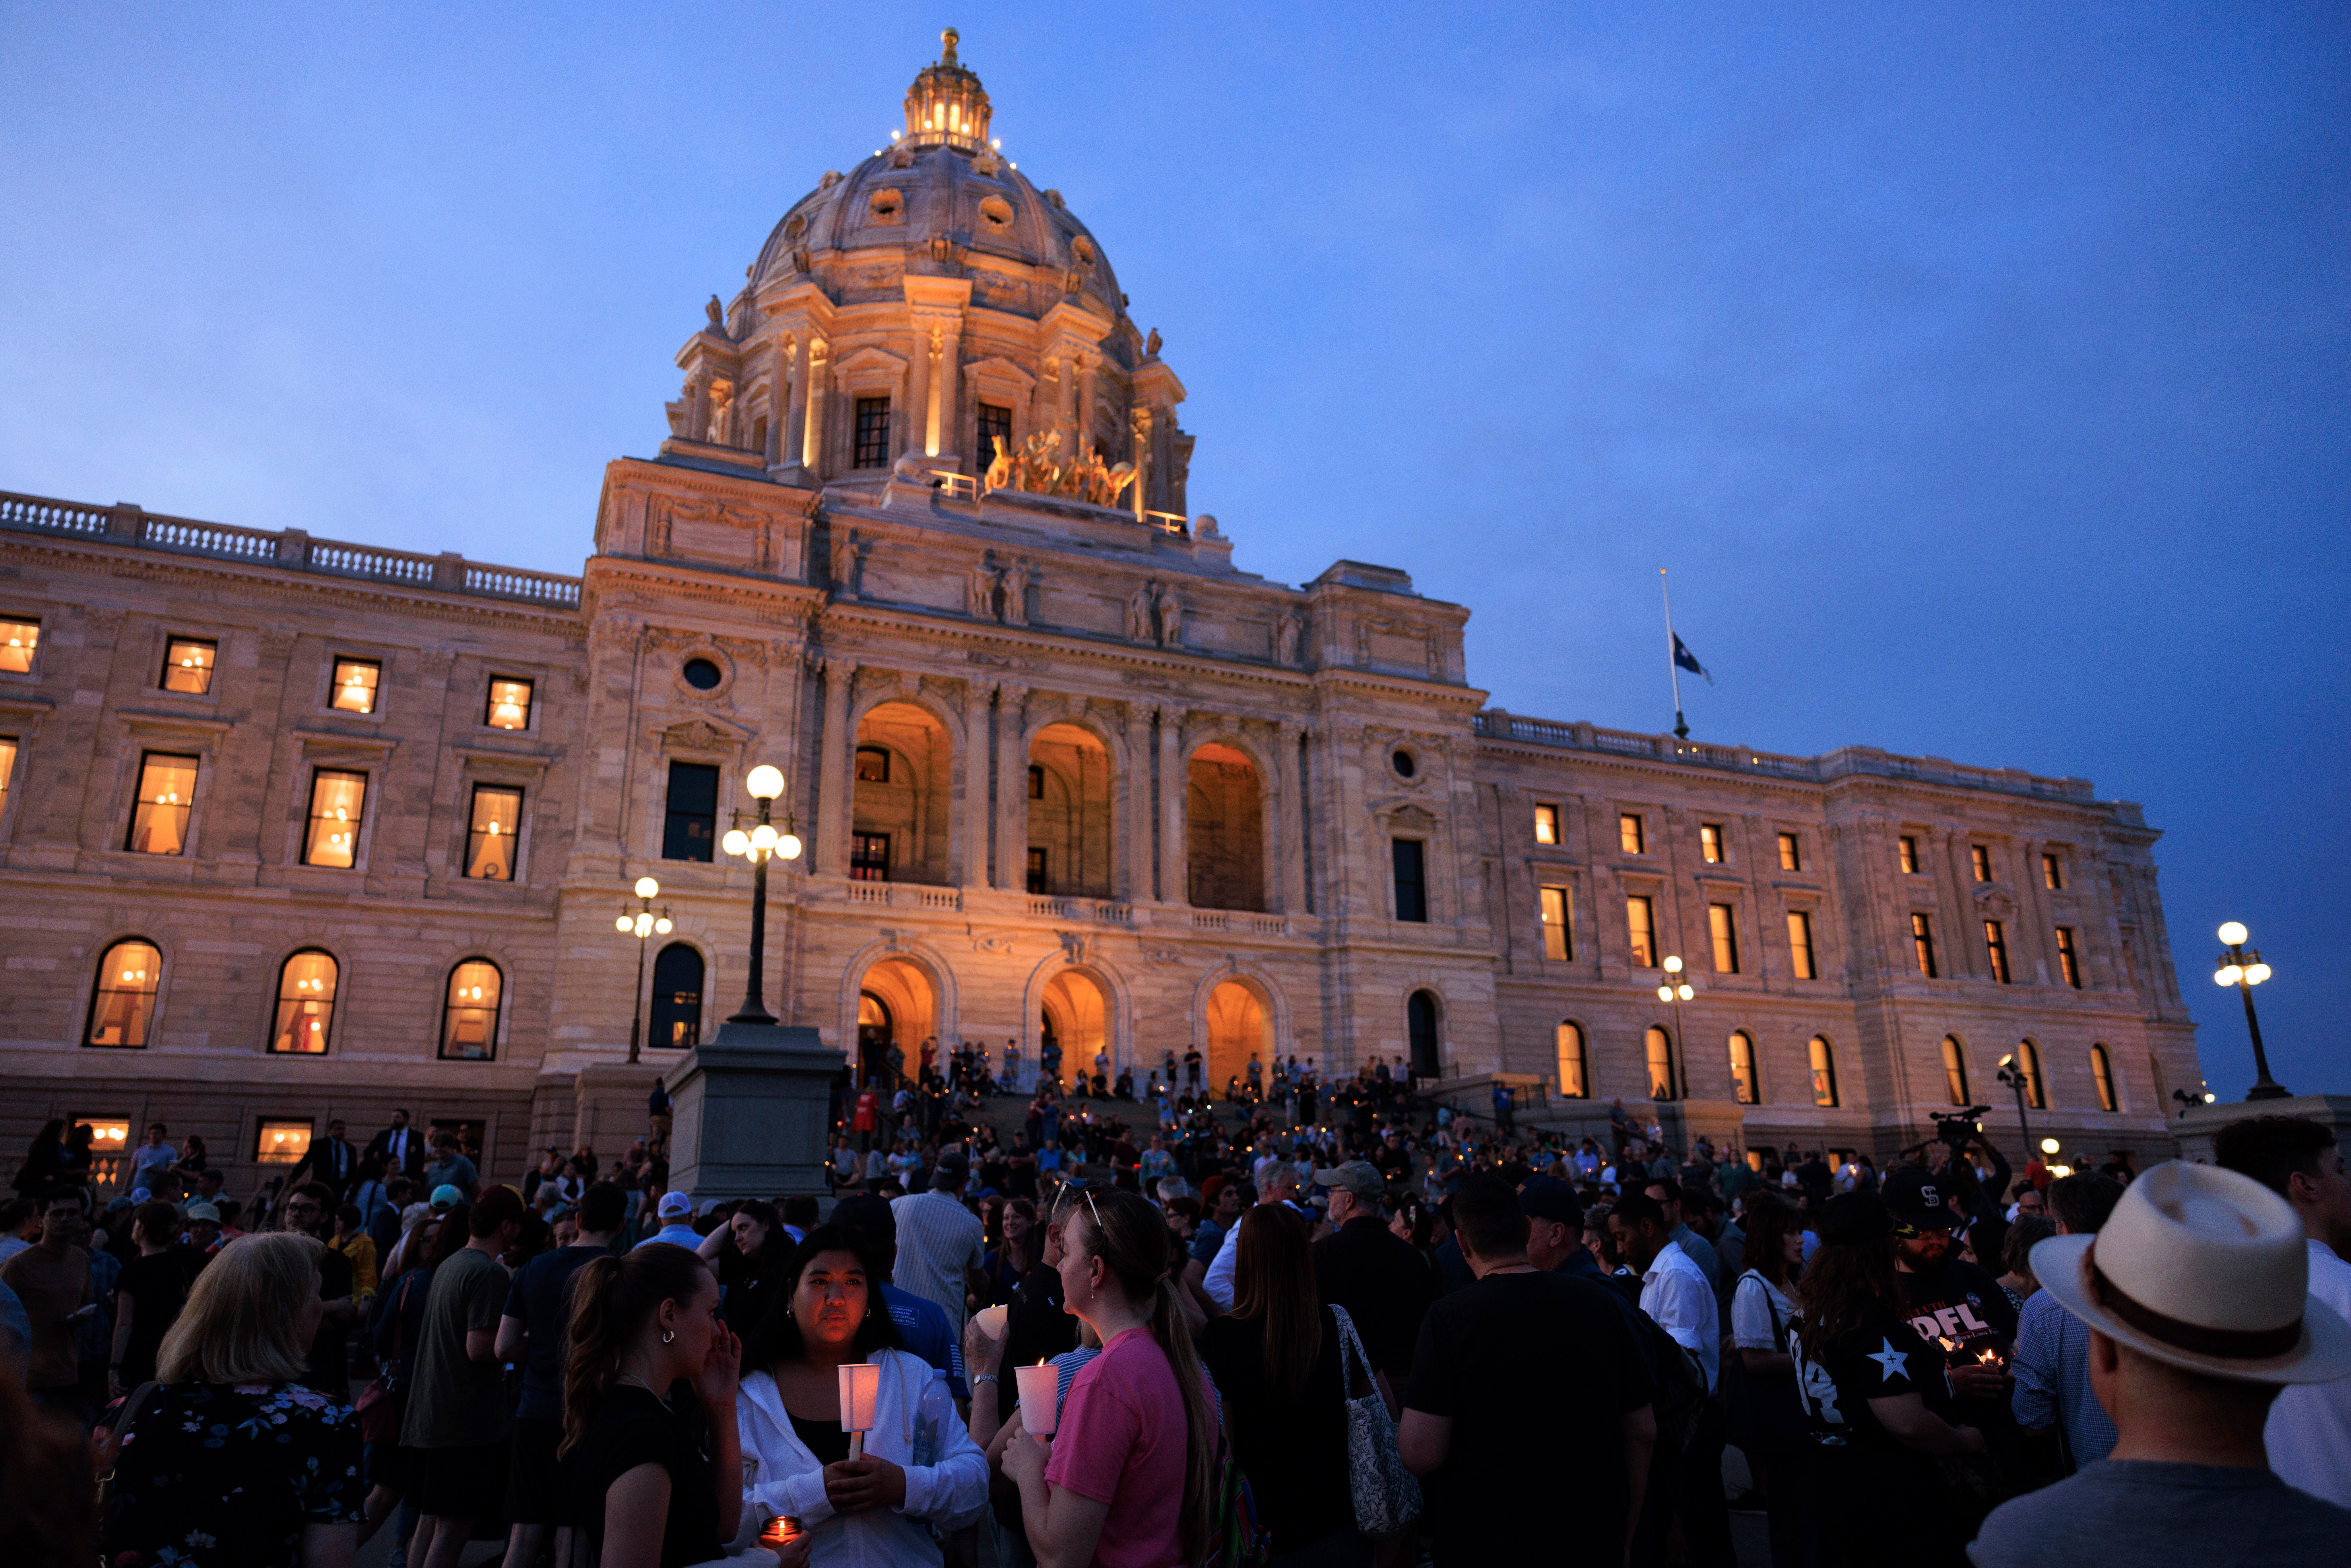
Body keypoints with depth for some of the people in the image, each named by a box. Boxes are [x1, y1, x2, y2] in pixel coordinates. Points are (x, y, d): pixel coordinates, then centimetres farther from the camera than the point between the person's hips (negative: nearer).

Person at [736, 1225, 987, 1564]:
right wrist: (814, 1494, -16)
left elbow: (975, 1477, 3)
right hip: (797, 1563, -1)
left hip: (904, 1561, 1)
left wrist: (906, 1486, -13)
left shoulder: (914, 1377, 5)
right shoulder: (749, 1393, 2)